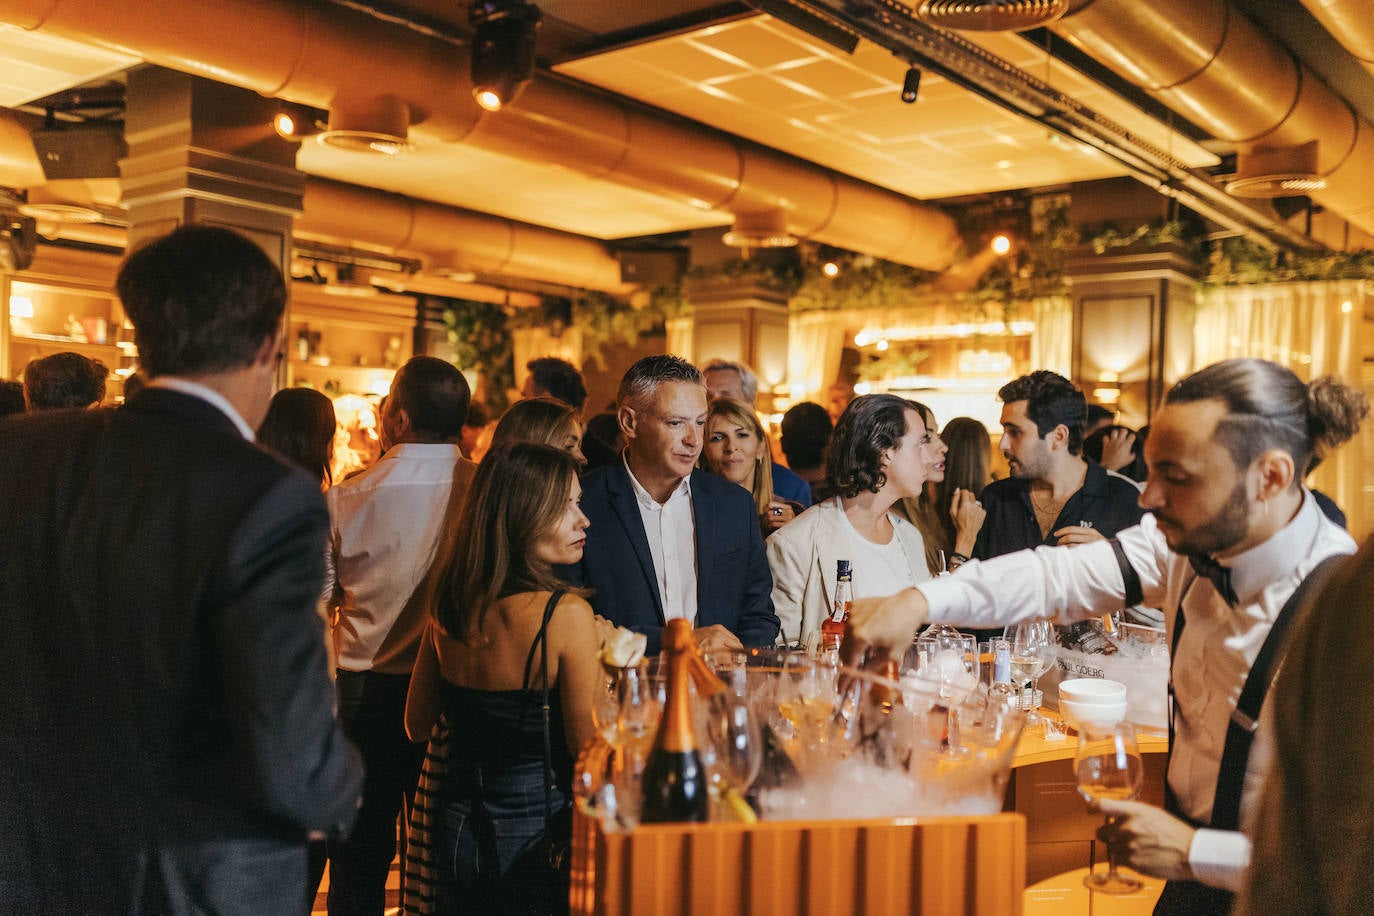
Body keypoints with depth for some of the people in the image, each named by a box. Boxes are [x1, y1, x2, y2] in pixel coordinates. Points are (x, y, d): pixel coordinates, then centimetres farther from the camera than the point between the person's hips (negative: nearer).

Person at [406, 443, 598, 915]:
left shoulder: (449, 604, -3)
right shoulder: (567, 612, -23)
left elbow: (418, 725, 8)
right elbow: (589, 745, -19)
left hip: (459, 827, 6)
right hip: (537, 835, -6)